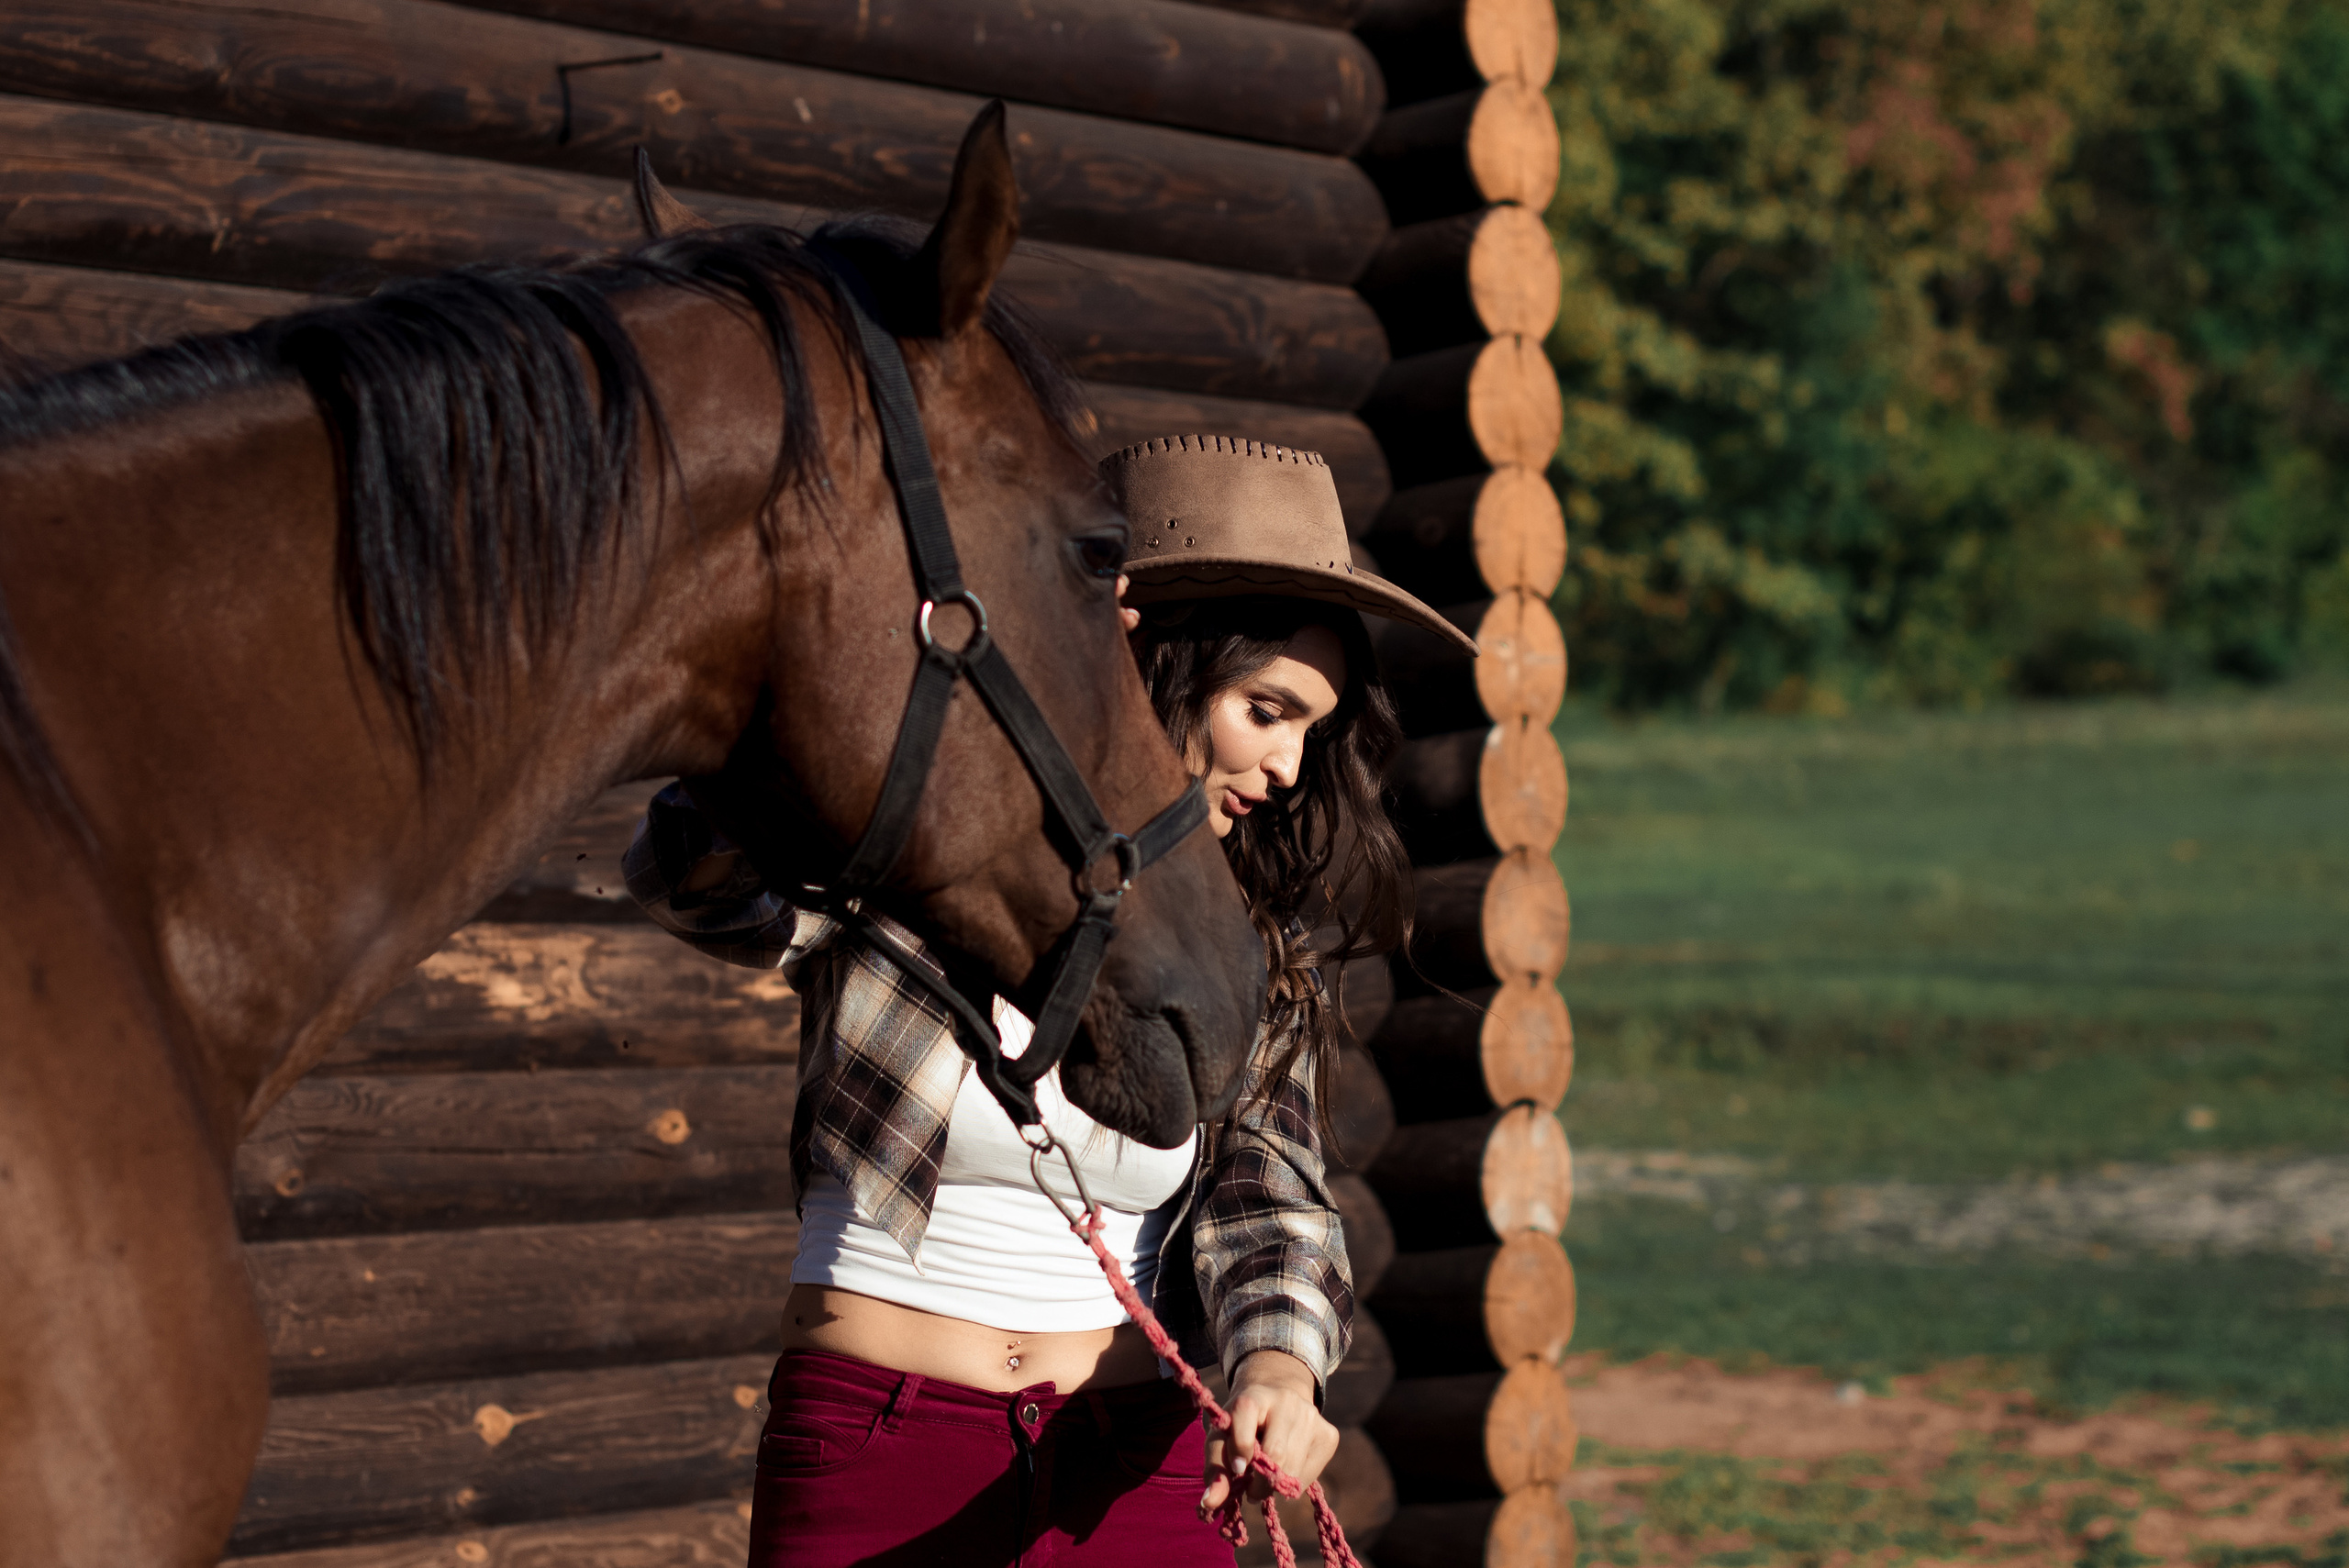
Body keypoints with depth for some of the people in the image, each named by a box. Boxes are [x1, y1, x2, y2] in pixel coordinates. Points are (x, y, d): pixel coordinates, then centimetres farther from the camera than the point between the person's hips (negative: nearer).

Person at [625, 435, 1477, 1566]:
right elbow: (690, 877, -26)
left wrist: (1277, 1362, -25)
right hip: (866, 1463, -3)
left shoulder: (1256, 962, 7)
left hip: (1136, 1473, 3)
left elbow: (1266, 1203, -3)